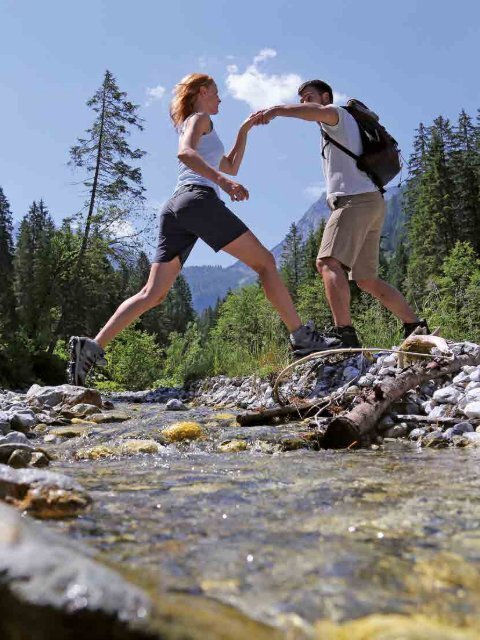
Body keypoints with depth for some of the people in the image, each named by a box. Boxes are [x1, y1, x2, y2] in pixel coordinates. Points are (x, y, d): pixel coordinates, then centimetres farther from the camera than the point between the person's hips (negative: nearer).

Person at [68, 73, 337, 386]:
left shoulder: (191, 125, 38)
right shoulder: (200, 118, 11)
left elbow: (231, 166, 41)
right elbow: (185, 153, -12)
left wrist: (245, 130, 39)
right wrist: (221, 180, -25)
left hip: (175, 207, 9)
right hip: (200, 199, -8)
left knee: (153, 293, -1)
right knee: (265, 261, -4)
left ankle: (93, 346, -13)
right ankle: (302, 337, -7)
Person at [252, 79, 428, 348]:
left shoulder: (339, 115, 7)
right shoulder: (334, 130, 35)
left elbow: (319, 111, -19)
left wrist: (276, 110, -31)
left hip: (356, 199, -10)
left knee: (328, 262, -24)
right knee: (367, 279, 9)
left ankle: (344, 332, -35)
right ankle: (417, 326, 12)